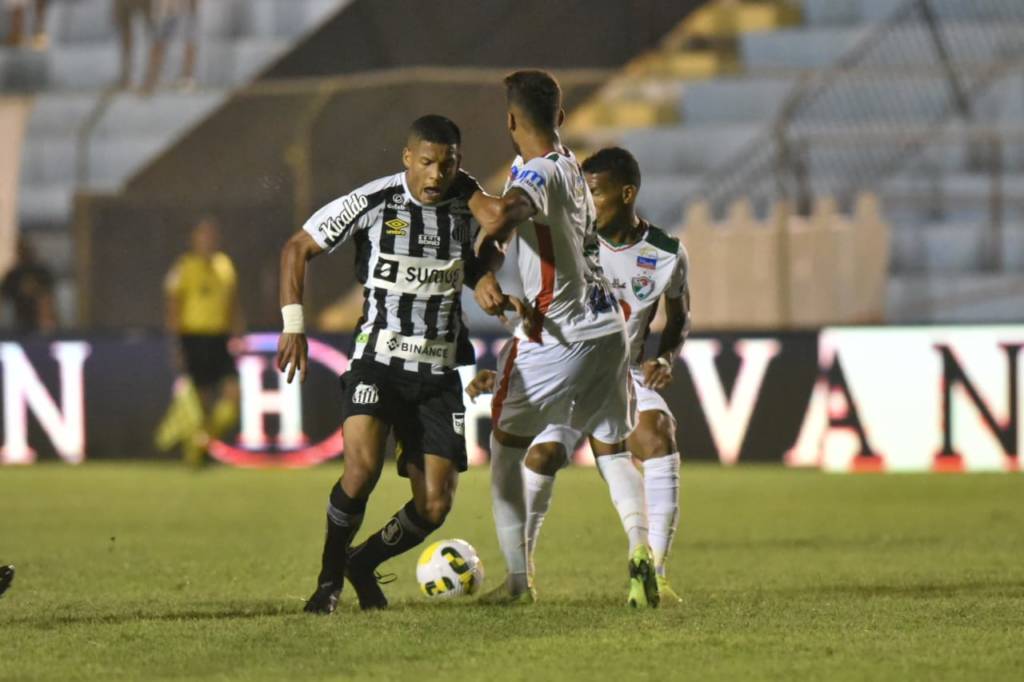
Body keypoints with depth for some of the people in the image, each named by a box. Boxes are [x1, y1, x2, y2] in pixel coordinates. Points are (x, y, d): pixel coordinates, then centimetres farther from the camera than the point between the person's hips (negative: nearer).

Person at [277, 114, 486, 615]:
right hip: (378, 359, -4)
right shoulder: (372, 202, -9)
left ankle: (363, 563, 26)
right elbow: (297, 248, 0)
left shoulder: (468, 202, 2)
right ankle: (329, 577, -5)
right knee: (362, 466, -27)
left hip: (440, 372, 4)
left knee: (435, 506, -3)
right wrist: (293, 326, -6)